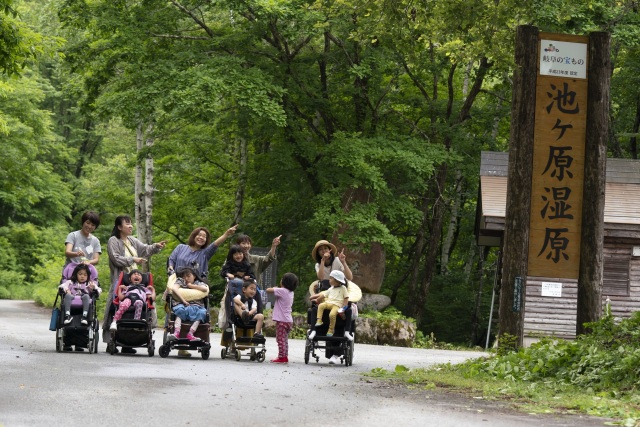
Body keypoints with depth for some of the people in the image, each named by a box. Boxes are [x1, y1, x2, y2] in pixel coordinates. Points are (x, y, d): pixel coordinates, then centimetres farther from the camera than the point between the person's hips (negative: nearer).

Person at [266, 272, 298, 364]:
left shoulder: (282, 291, -15)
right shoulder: (290, 292, 10)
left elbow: (268, 290, -14)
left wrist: (274, 288, 5)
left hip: (282, 320, -8)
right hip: (288, 320, 8)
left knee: (280, 339, -4)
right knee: (284, 339, 15)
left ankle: (282, 357, -5)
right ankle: (285, 357, 17)